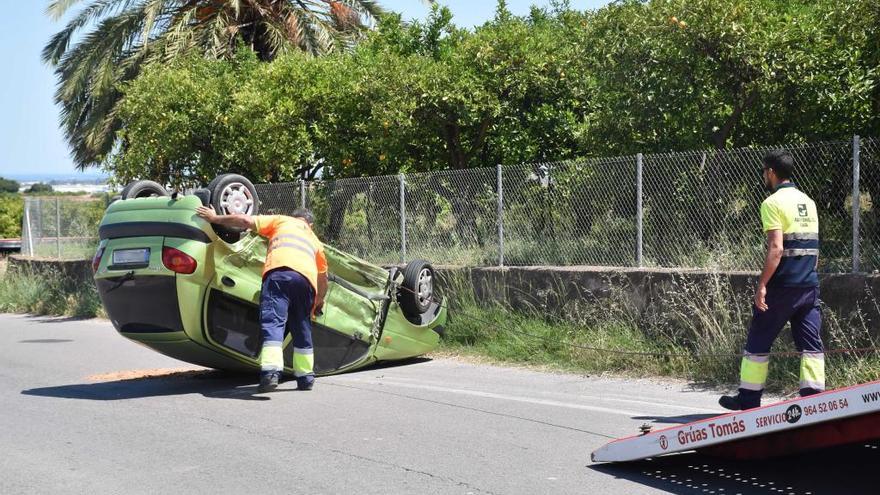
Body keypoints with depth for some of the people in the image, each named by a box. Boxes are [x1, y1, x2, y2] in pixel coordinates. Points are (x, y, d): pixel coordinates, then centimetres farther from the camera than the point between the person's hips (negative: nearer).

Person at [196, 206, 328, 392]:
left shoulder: (281, 220, 30)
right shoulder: (314, 240, 39)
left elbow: (246, 221, 17)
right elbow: (323, 276, 45)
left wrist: (215, 218, 27)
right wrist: (320, 300, 61)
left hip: (279, 270, -4)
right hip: (307, 278, 4)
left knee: (273, 321, -14)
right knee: (302, 329, 18)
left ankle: (270, 372, -31)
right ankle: (306, 378, 20)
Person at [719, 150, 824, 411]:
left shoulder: (773, 203, -9)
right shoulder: (808, 201, 14)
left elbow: (776, 248, -18)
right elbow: (814, 248, 17)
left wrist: (762, 285, -17)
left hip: (782, 286, -6)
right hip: (810, 286, 7)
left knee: (758, 342, 5)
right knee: (811, 343, 6)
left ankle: (749, 398, 12)